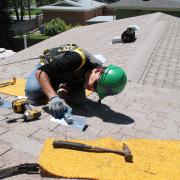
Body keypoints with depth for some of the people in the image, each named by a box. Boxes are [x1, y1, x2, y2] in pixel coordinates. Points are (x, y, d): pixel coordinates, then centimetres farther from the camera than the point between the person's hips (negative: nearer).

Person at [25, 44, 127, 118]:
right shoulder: (78, 59, -44)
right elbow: (40, 71, -43)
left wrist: (64, 90, -36)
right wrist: (53, 97, -55)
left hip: (67, 75, 4)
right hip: (47, 65, -4)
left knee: (78, 98, -18)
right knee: (33, 91, -29)